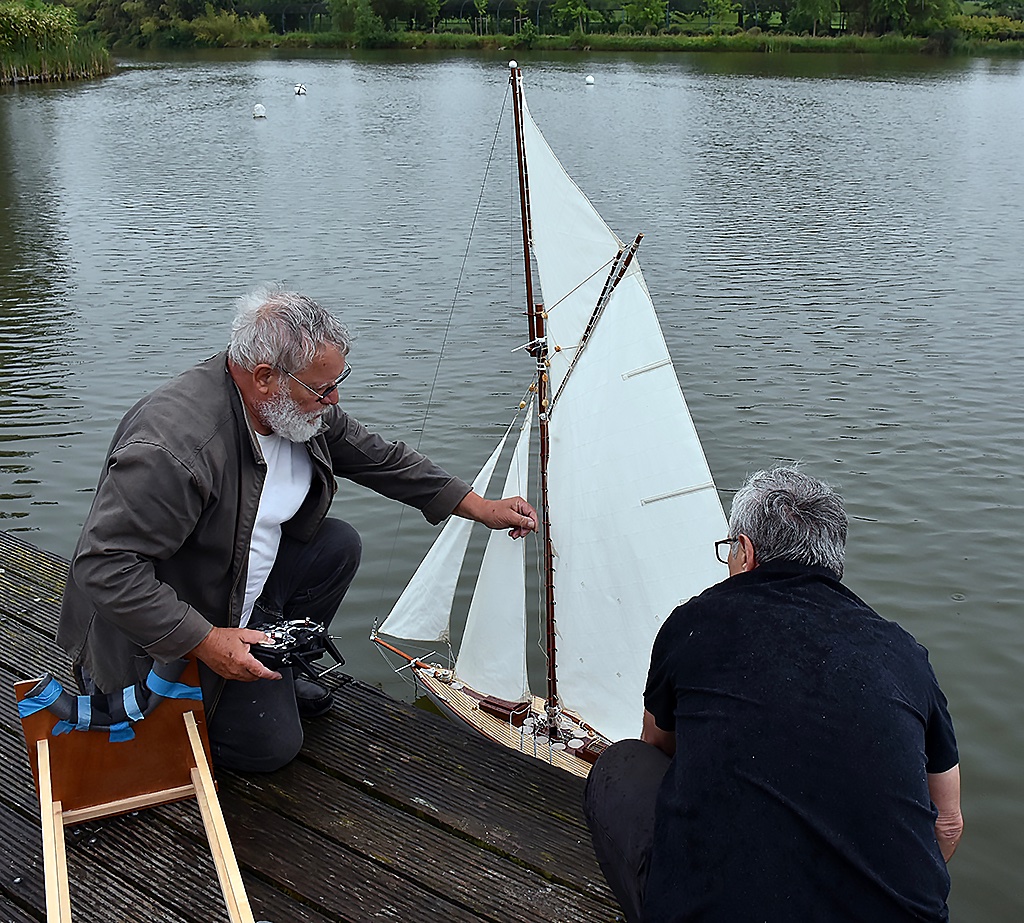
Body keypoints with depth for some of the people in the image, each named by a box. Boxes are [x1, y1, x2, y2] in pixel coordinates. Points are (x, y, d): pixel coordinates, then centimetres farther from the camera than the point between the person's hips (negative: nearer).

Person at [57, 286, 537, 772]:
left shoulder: (304, 409, -9)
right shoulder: (173, 447, -36)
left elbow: (382, 458, 5)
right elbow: (105, 566, -33)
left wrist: (483, 508, 4)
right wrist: (204, 641, -32)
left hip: (244, 588, 8)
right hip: (167, 636, -8)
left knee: (338, 546, -1)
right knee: (271, 745, -6)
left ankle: (273, 677, 11)